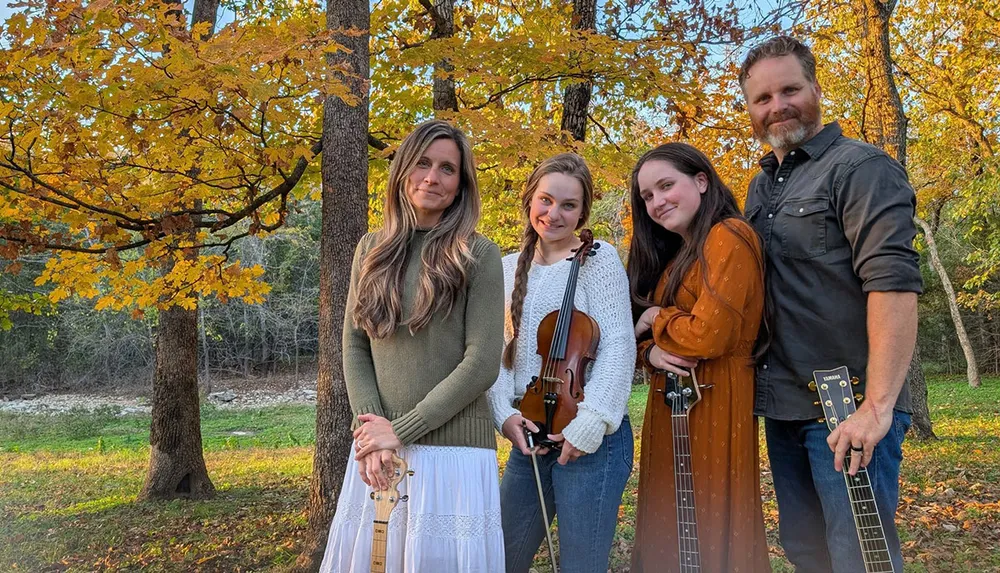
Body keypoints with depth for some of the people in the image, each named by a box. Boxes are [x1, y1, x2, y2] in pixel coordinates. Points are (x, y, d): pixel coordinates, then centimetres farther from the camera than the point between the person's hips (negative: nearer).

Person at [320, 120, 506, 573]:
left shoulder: (479, 256, -3)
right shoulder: (372, 251, 8)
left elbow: (482, 363, -10)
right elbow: (354, 348, 7)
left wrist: (401, 430, -13)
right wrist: (372, 426, -8)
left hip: (452, 450, -3)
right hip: (377, 452, 4)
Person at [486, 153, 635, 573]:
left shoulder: (598, 258, -5)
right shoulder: (508, 269, 11)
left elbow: (618, 345, -13)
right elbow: (496, 352, 6)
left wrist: (590, 423, -19)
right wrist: (505, 415, -8)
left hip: (590, 440, -5)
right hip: (527, 437, 6)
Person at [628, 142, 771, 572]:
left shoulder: (729, 236, -12)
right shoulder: (671, 255, 16)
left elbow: (707, 336, -21)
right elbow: (644, 333, 13)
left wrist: (657, 318, -4)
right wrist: (651, 351, -9)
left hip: (715, 403, -9)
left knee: (712, 529, 0)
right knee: (670, 530, 14)